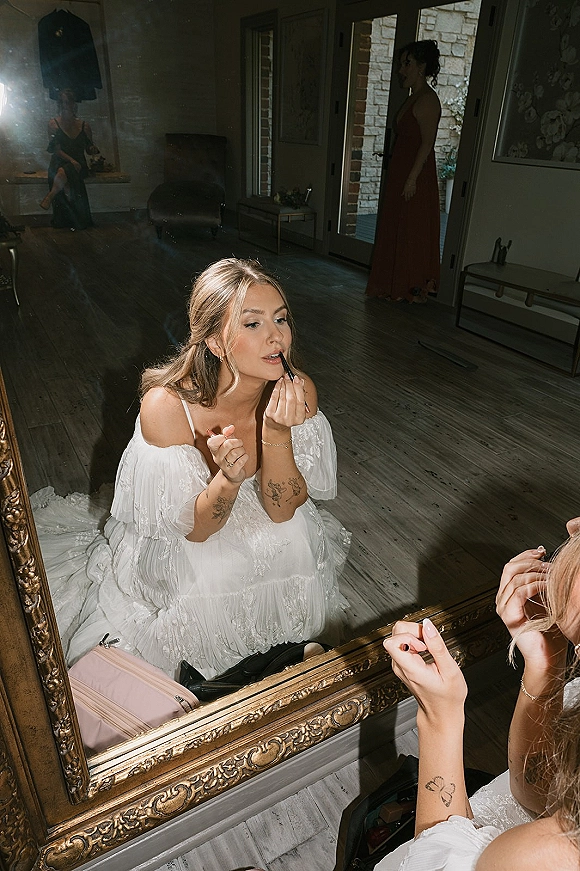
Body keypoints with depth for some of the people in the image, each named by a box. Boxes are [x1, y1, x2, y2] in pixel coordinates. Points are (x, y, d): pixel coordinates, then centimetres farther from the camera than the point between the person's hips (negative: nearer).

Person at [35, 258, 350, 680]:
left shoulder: (298, 391, -21)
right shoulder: (166, 406, -30)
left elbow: (281, 510, -17)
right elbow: (197, 529, -21)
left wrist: (277, 433, -35)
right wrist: (228, 479, -43)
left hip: (276, 546, 3)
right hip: (182, 550, -2)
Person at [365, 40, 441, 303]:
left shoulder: (427, 100, -12)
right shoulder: (412, 99, 18)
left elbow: (427, 143, -18)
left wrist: (412, 178, -22)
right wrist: (398, 177, 15)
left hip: (416, 175, -10)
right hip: (399, 173, 10)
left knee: (412, 232, -5)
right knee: (394, 229, 12)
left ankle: (413, 287, 4)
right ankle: (395, 285, 20)